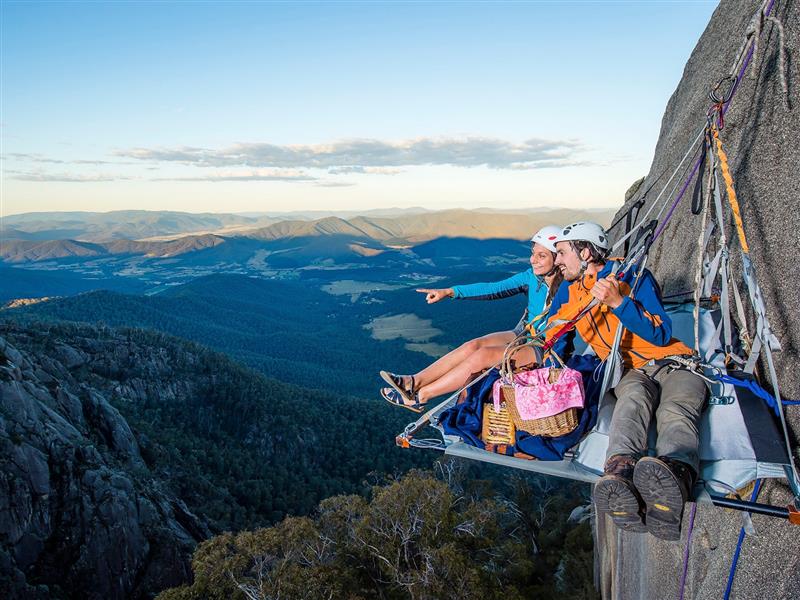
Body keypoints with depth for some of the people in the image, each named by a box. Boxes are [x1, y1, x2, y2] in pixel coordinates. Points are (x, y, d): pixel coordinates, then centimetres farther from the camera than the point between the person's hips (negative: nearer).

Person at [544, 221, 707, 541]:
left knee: (675, 413, -36)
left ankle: (674, 476, -71)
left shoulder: (633, 276, -4)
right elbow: (554, 345, 20)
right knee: (633, 398, -36)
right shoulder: (568, 292, 13)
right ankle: (620, 473, -68)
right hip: (631, 372, 2)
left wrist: (619, 302, -22)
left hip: (672, 365, -2)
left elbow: (662, 335, -11)